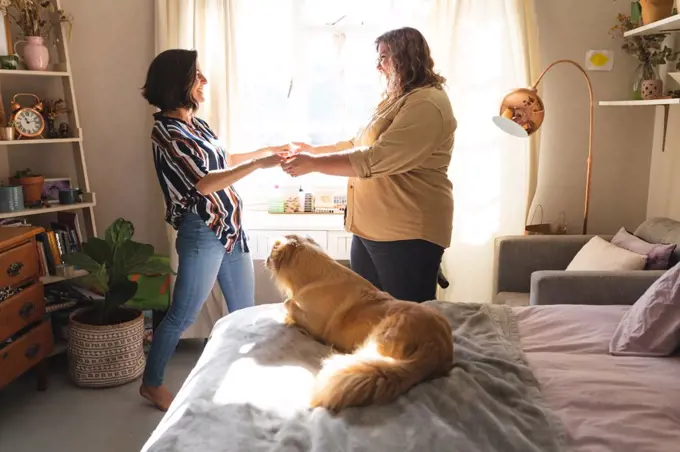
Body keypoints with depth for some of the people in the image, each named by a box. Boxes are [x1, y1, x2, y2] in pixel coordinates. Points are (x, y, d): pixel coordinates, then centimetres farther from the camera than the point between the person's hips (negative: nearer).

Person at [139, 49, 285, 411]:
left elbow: (224, 161, 25)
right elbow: (204, 183, -24)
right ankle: (151, 384, 27)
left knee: (244, 312, 15)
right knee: (182, 316, 6)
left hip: (231, 228, 8)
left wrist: (269, 149, 22)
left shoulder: (197, 123, 11)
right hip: (202, 234, -8)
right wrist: (259, 164, -25)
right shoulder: (166, 131, -15)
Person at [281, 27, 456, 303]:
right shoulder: (394, 101, 19)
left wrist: (313, 164, -20)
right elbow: (358, 146, 25)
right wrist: (313, 150, 16)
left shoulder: (427, 103, -15)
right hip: (369, 228, 10)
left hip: (407, 233, -10)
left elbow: (377, 158, -24)